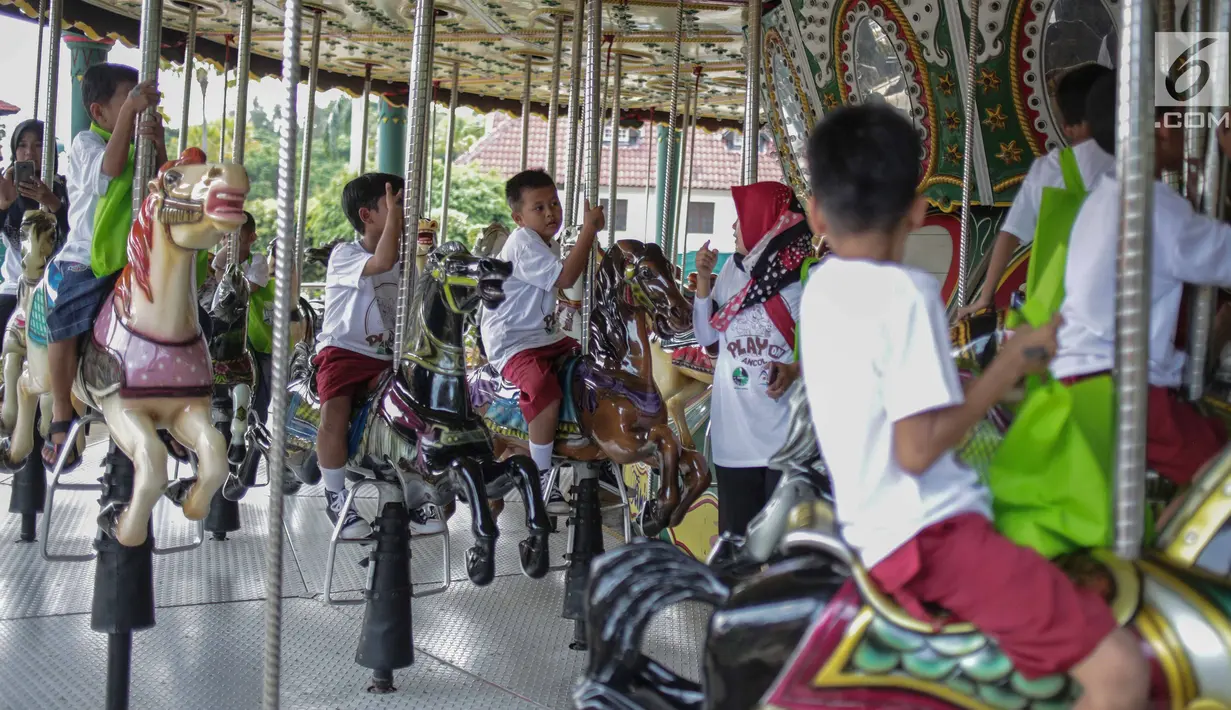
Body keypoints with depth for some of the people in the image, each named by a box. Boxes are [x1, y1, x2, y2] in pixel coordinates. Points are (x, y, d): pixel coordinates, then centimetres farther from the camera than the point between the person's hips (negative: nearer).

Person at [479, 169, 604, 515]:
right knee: (546, 394, -34)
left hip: (547, 337, 11)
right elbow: (565, 277, -26)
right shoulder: (524, 244, -16)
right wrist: (589, 229, -21)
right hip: (512, 344, -11)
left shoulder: (549, 243, 16)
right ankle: (542, 480, -20)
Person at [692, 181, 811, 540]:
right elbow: (707, 338, 14)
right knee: (735, 533, 12)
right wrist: (703, 279, 5)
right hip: (733, 432, 5)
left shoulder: (804, 280, -10)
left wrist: (797, 370, -24)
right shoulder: (732, 271, 7)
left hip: (786, 433, -5)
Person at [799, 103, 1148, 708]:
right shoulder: (905, 294, -17)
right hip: (928, 532, -10)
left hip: (873, 523, 10)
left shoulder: (821, 287, 8)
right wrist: (1007, 368, -12)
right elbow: (917, 449, -21)